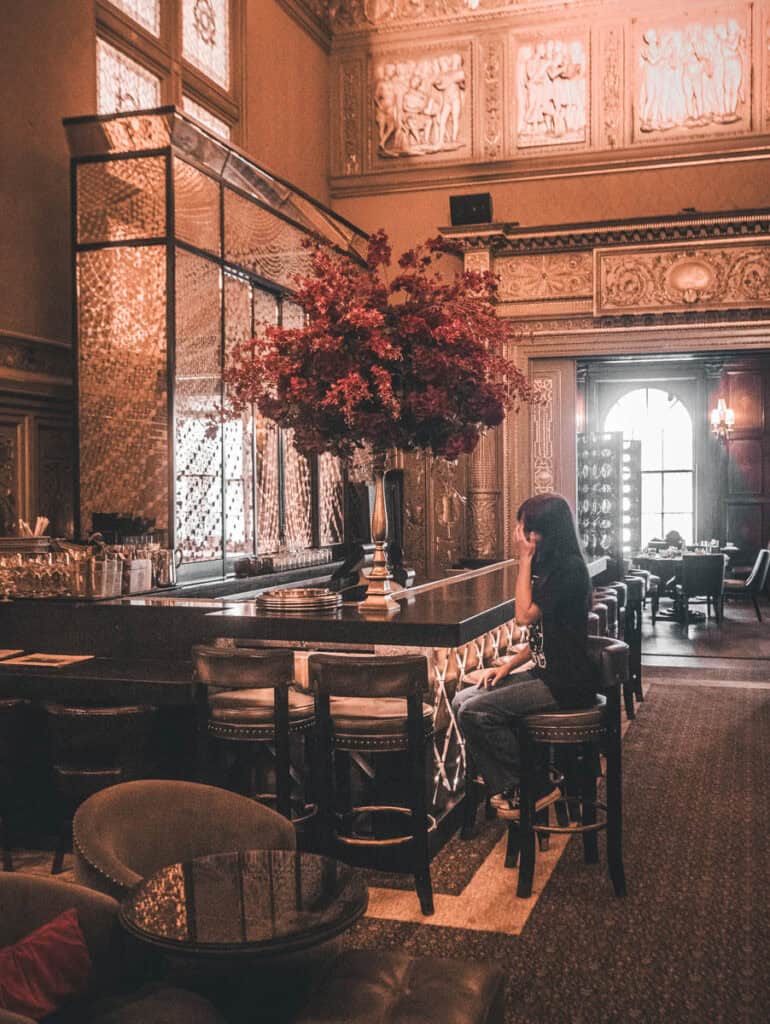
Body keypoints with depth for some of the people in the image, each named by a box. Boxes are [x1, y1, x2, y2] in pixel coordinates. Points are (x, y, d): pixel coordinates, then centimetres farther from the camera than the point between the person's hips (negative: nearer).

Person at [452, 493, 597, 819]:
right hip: (544, 672, 10)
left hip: (565, 684, -10)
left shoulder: (569, 568, -17)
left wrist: (525, 560, -14)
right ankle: (507, 787, 3)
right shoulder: (548, 566, 13)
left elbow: (525, 616, -20)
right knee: (462, 700, 2)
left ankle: (536, 787, -2)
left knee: (475, 712, -17)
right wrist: (508, 665, 7)